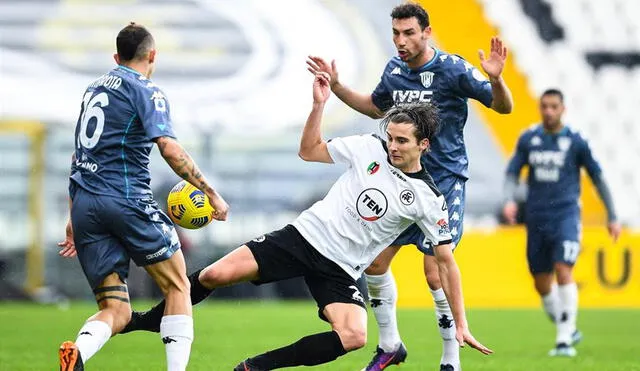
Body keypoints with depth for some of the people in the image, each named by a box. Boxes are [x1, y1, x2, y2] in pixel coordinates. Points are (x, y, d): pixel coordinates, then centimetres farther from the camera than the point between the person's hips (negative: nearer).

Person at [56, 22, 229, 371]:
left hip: (85, 205, 6)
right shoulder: (146, 91, -1)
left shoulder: (95, 88, 22)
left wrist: (74, 218, 31)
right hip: (128, 199, -6)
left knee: (116, 312, 4)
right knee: (177, 286, 10)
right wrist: (211, 194, -10)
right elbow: (170, 149, -15)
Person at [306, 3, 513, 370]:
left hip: (445, 179, -7)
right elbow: (376, 107, 25)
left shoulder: (452, 68, -14)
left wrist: (496, 79, -31)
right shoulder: (394, 69, 5)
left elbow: (504, 106, -11)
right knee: (375, 260, 6)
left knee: (436, 272, -13)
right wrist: (336, 86, 18)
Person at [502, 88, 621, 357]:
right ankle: (569, 331, 29)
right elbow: (512, 173, 8)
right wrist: (509, 200, -13)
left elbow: (597, 178, 7)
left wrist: (612, 217, 8)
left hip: (565, 216, -4)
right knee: (542, 284, 8)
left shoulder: (575, 142, -1)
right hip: (536, 219, 4)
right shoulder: (528, 139, 7)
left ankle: (564, 341, -18)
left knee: (563, 271, -20)